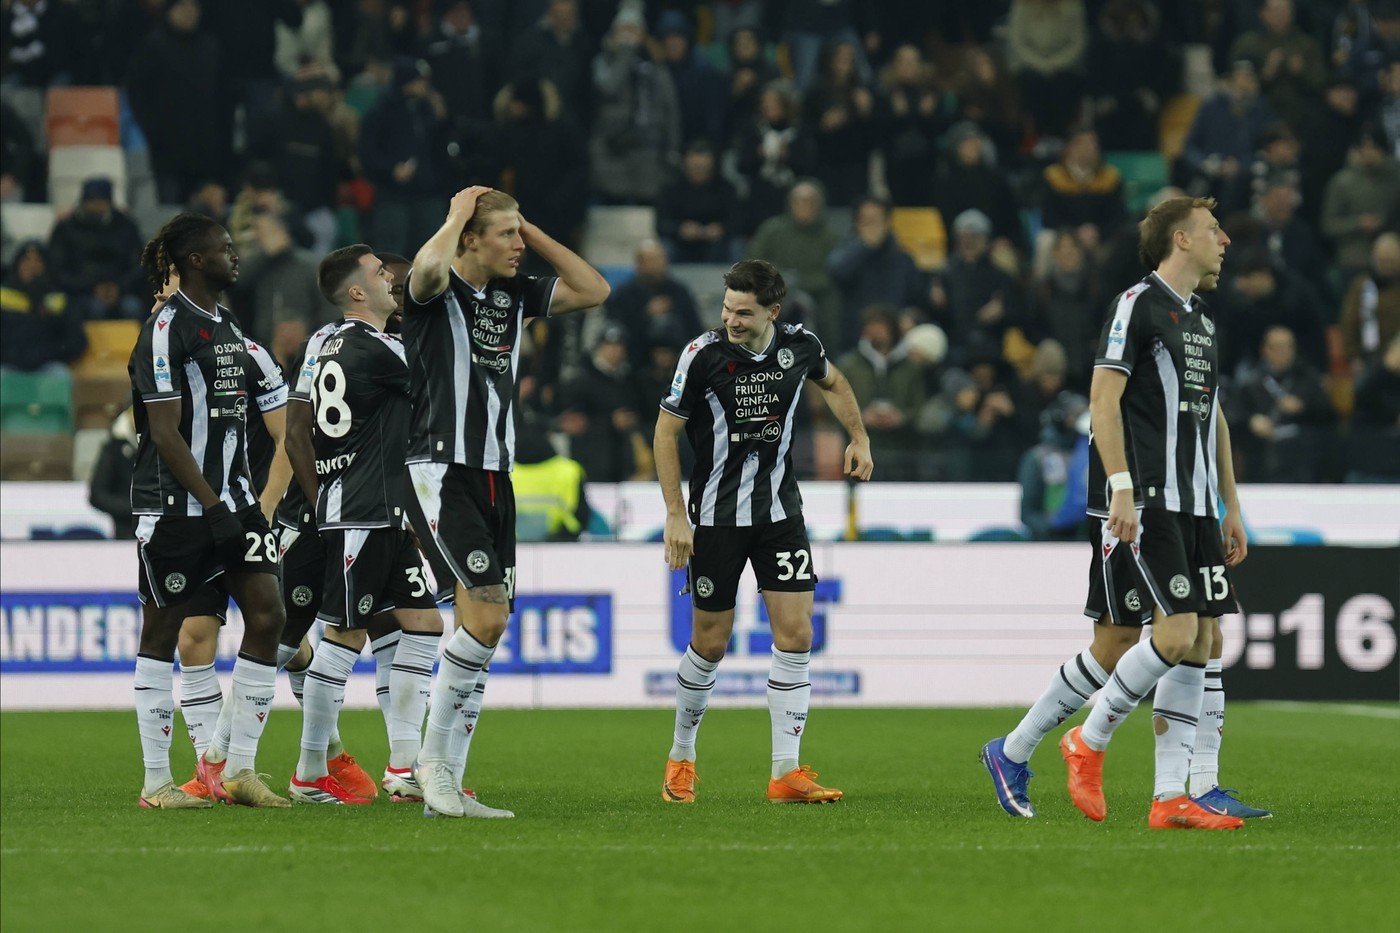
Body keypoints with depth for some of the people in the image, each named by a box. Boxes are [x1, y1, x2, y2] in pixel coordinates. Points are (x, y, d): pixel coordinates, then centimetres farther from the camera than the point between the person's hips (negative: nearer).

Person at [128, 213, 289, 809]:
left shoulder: (229, 329, 16)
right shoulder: (167, 329, -10)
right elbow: (166, 433, -15)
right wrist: (212, 504, -18)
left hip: (230, 501, 8)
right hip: (173, 507, -8)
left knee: (266, 615, -3)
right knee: (162, 631, 0)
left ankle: (236, 769, 2)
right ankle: (156, 782, 6)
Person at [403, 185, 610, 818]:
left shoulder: (514, 295, 13)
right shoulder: (438, 290, -8)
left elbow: (593, 290, 15)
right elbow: (427, 268, -32)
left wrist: (532, 231, 8)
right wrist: (457, 215, -14)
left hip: (494, 477, 8)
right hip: (442, 474, -8)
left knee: (481, 627, 5)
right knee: (486, 617, -18)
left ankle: (446, 785, 8)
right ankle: (434, 760, -5)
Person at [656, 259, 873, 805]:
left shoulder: (799, 346, -4)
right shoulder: (704, 355, -15)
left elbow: (832, 382, 21)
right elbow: (666, 431, -7)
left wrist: (859, 437, 12)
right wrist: (675, 514, -11)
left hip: (780, 510, 3)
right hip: (716, 515, -3)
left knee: (795, 634, -7)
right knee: (710, 642, 3)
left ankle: (786, 774, -4)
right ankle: (681, 757, 25)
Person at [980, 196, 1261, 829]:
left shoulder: (1201, 320, 20)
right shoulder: (1139, 303, -6)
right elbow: (1103, 398, -13)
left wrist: (1231, 507, 23)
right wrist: (1121, 486, -21)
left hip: (1193, 508, 9)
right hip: (1143, 505, -9)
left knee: (1200, 642, 1)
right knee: (1176, 635, -17)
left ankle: (1171, 798, 1)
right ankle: (1089, 741, 3)